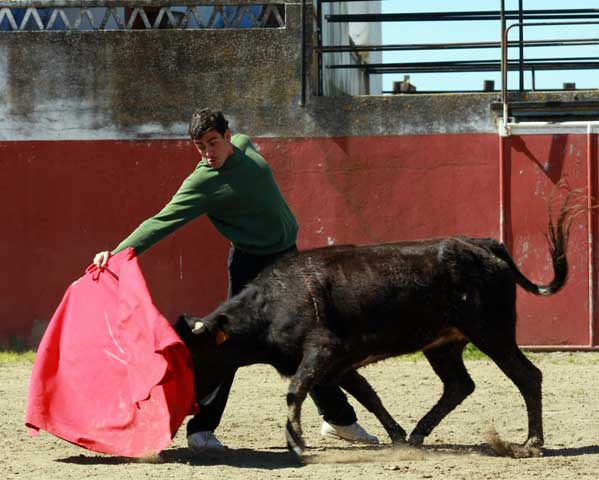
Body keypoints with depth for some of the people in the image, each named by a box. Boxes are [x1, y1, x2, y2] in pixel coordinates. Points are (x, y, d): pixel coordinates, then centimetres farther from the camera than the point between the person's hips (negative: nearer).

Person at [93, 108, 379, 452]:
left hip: (288, 257, 6)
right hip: (251, 263, -6)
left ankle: (339, 419, 27)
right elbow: (161, 223, -27)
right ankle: (202, 429, -14)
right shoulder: (201, 184, -21)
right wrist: (117, 253, -39)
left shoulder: (244, 146, -2)